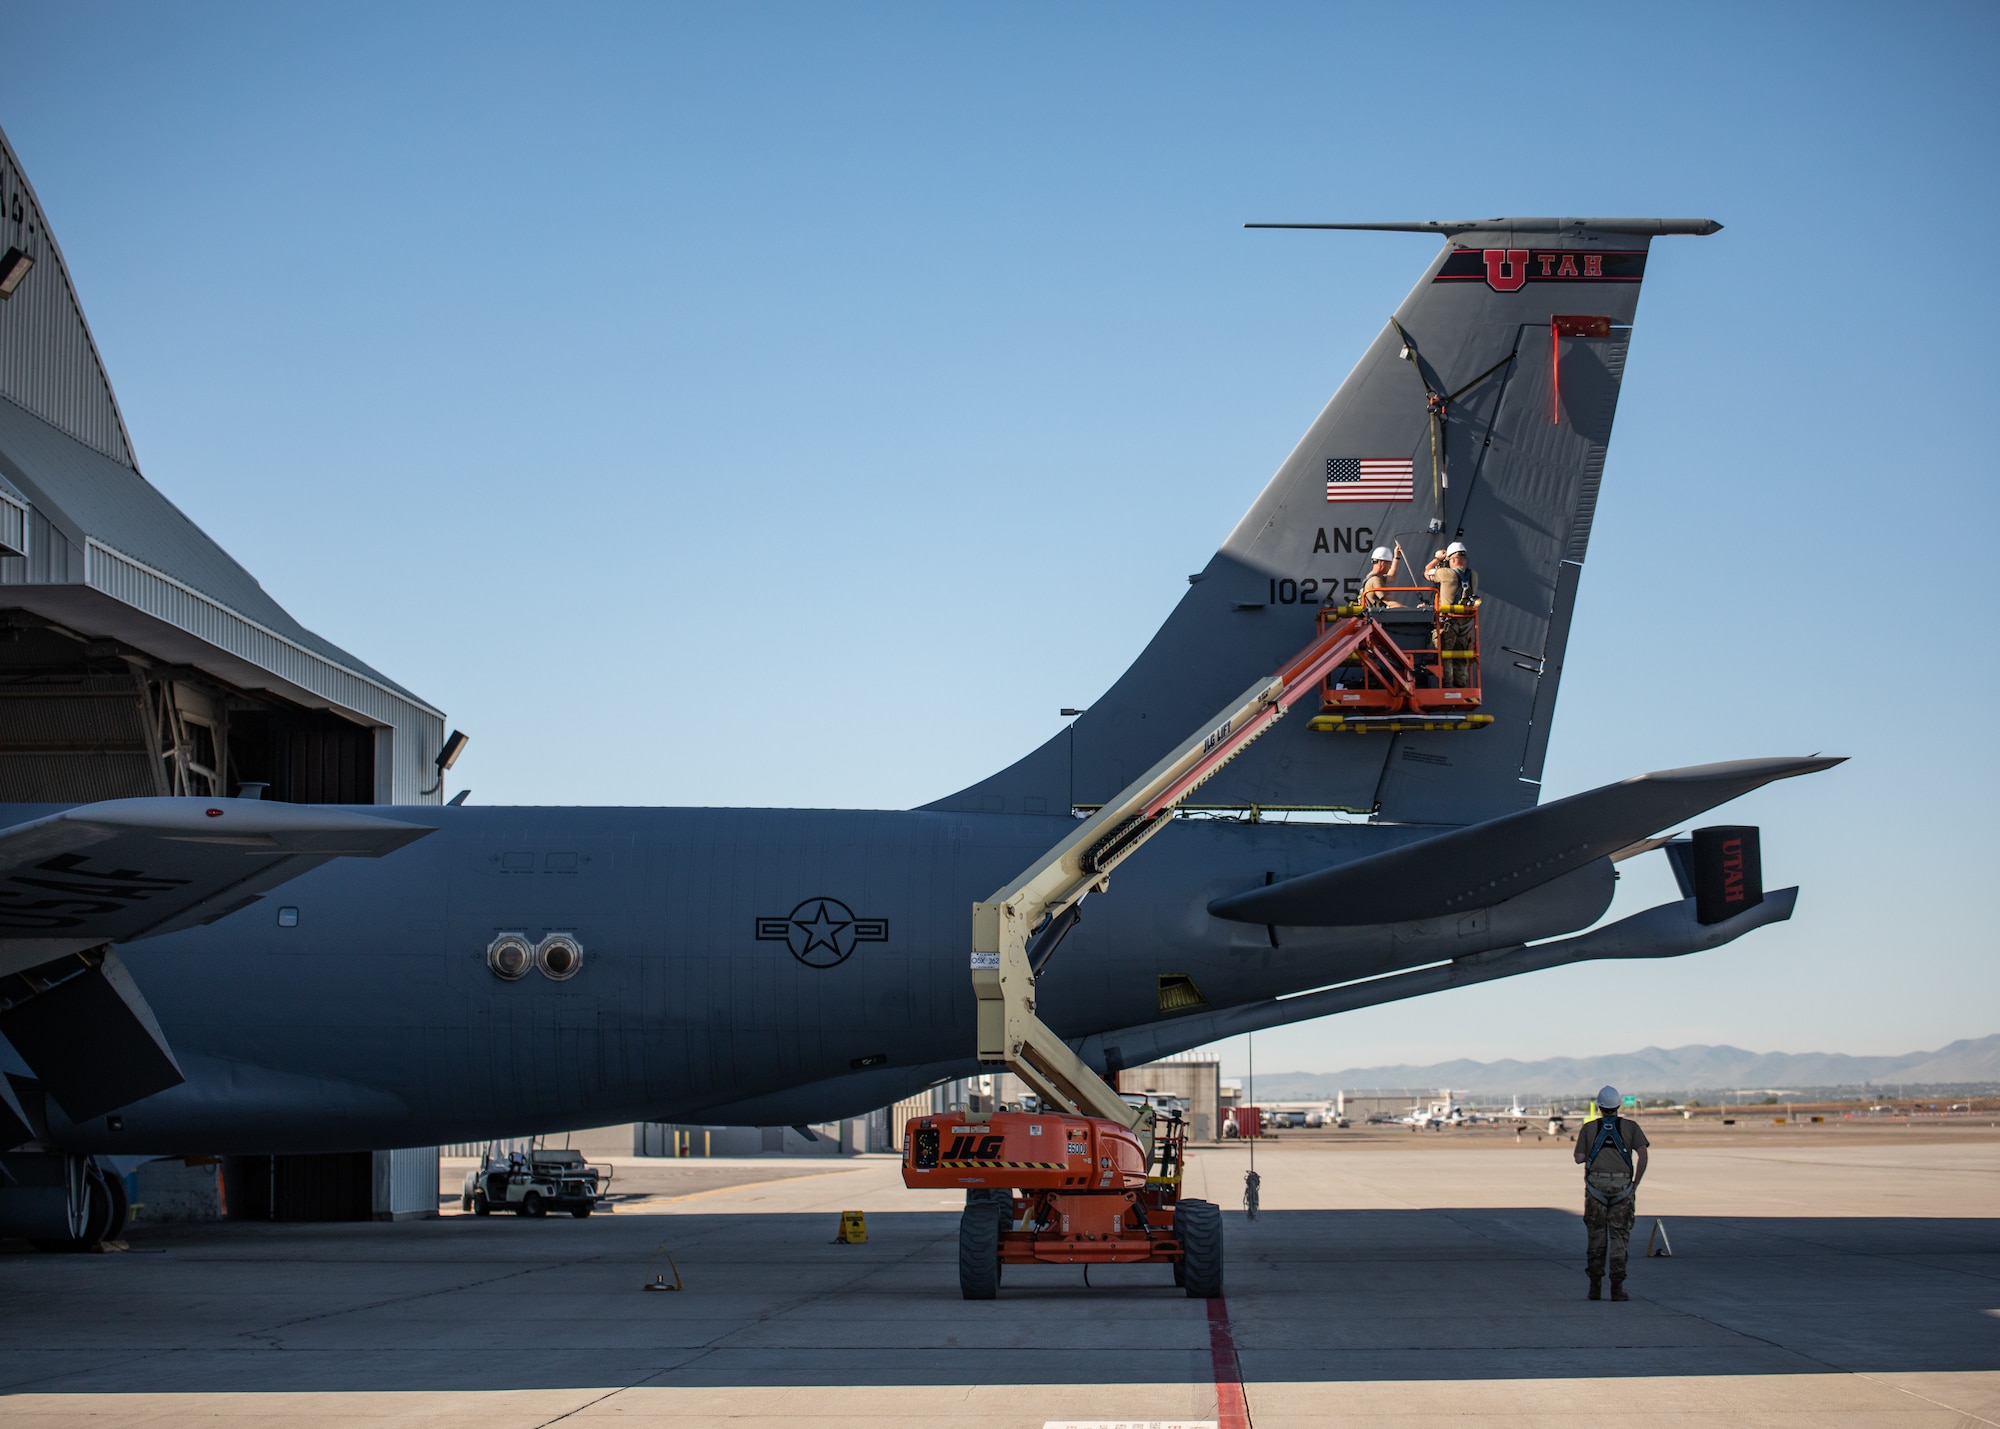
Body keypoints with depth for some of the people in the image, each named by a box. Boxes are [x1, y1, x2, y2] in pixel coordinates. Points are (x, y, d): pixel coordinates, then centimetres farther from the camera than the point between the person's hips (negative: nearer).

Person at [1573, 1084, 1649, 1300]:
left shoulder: (1588, 1128, 7)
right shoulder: (1630, 1127, 5)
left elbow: (1579, 1158, 1)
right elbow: (1642, 1155, -5)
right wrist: (1635, 1184, 3)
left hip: (1596, 1185, 1)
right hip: (1622, 1185, -1)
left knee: (1596, 1236, 9)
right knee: (1619, 1236, 3)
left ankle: (1595, 1286, 8)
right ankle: (1617, 1287, -4)